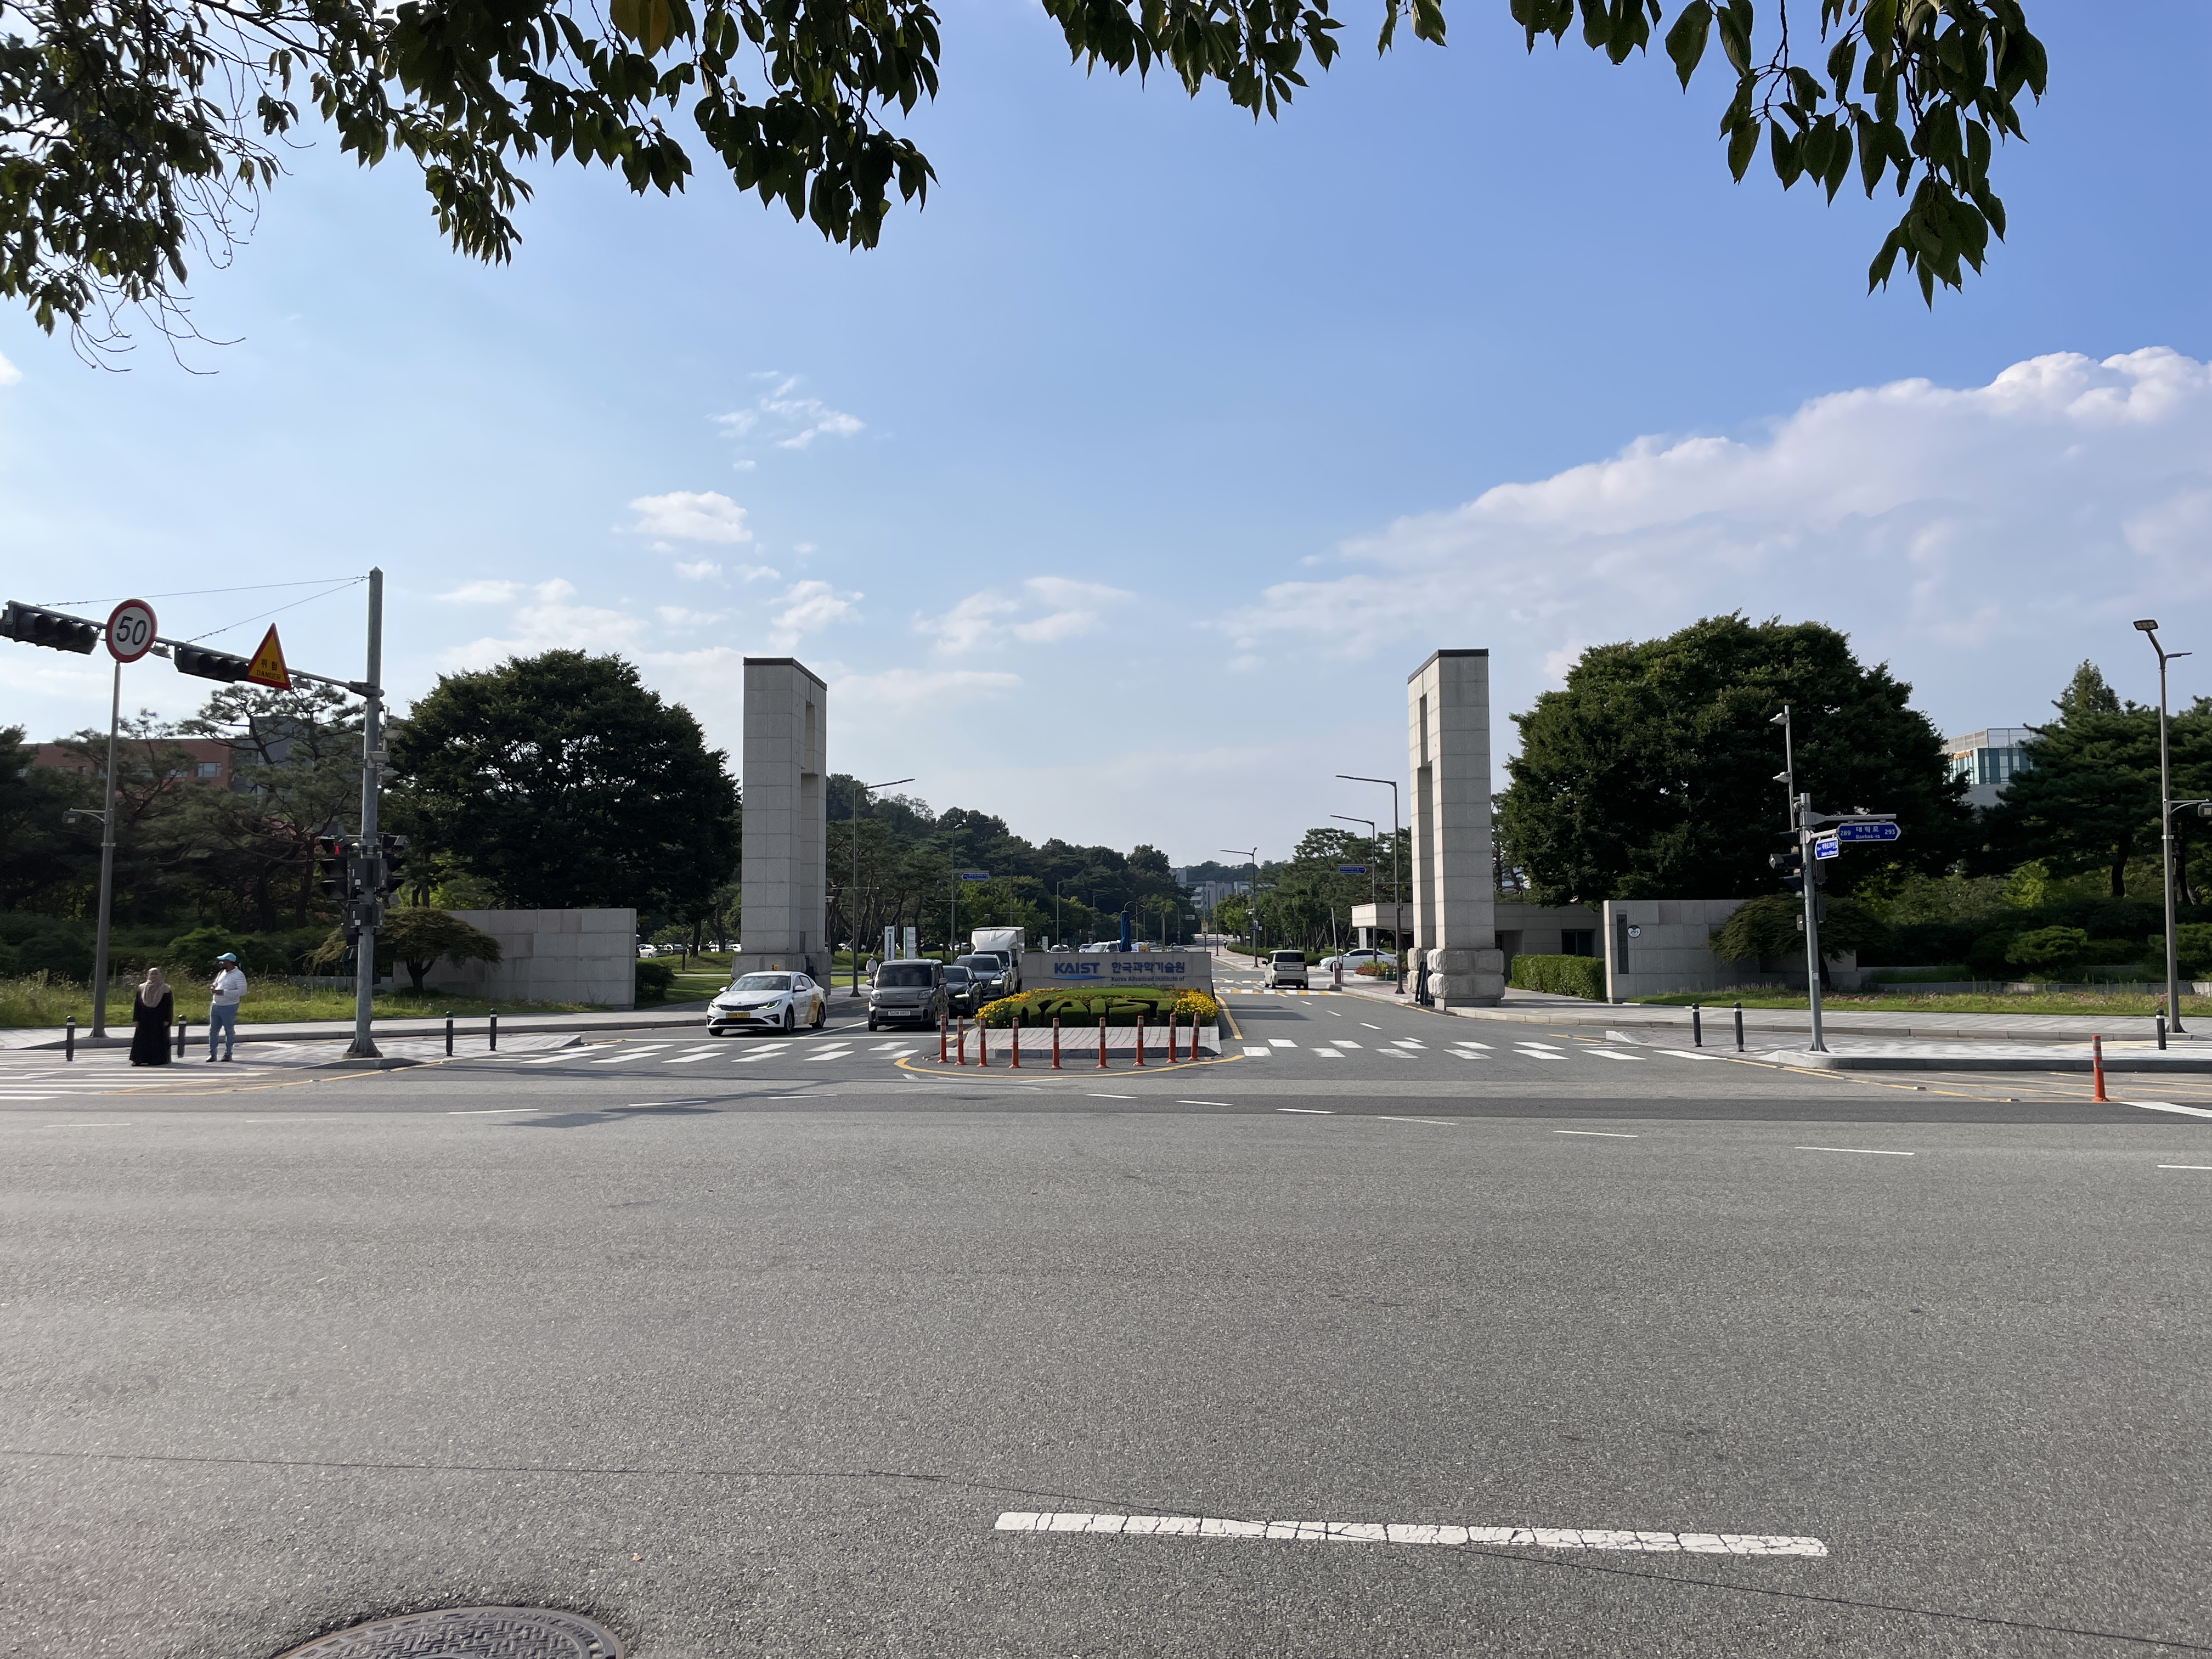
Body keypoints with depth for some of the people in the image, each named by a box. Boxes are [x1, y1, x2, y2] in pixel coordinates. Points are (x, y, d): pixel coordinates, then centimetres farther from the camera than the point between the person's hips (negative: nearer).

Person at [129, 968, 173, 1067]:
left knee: (158, 1039, -2)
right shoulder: (142, 988, 8)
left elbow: (169, 1005, -3)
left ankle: (158, 1059, 2)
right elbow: (137, 1004, 8)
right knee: (141, 1038, 1)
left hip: (159, 1020, -3)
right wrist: (136, 1019, 1)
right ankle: (138, 1059, 4)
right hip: (144, 1020, 3)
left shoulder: (165, 989, -1)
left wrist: (167, 1020, -9)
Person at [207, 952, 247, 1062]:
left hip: (229, 1008, -7)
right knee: (213, 1030, 7)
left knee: (229, 1031, 1)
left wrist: (224, 992, -22)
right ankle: (212, 1053, 13)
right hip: (215, 1006, 7)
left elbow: (242, 991, -18)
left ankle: (228, 1054, 8)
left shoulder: (239, 975, -10)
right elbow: (216, 984, 26)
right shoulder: (221, 973, 13)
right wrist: (213, 987, 0)